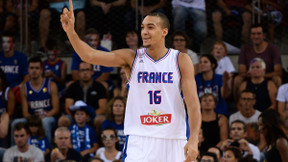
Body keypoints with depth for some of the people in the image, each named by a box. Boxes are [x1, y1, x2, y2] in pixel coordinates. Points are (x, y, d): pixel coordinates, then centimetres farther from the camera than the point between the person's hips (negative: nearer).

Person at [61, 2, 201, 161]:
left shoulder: (181, 60, 0)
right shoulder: (131, 58, 2)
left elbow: (193, 102, -6)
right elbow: (90, 55, -9)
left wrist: (193, 139, -18)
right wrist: (71, 32, -26)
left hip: (173, 140, 0)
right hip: (139, 140, 0)